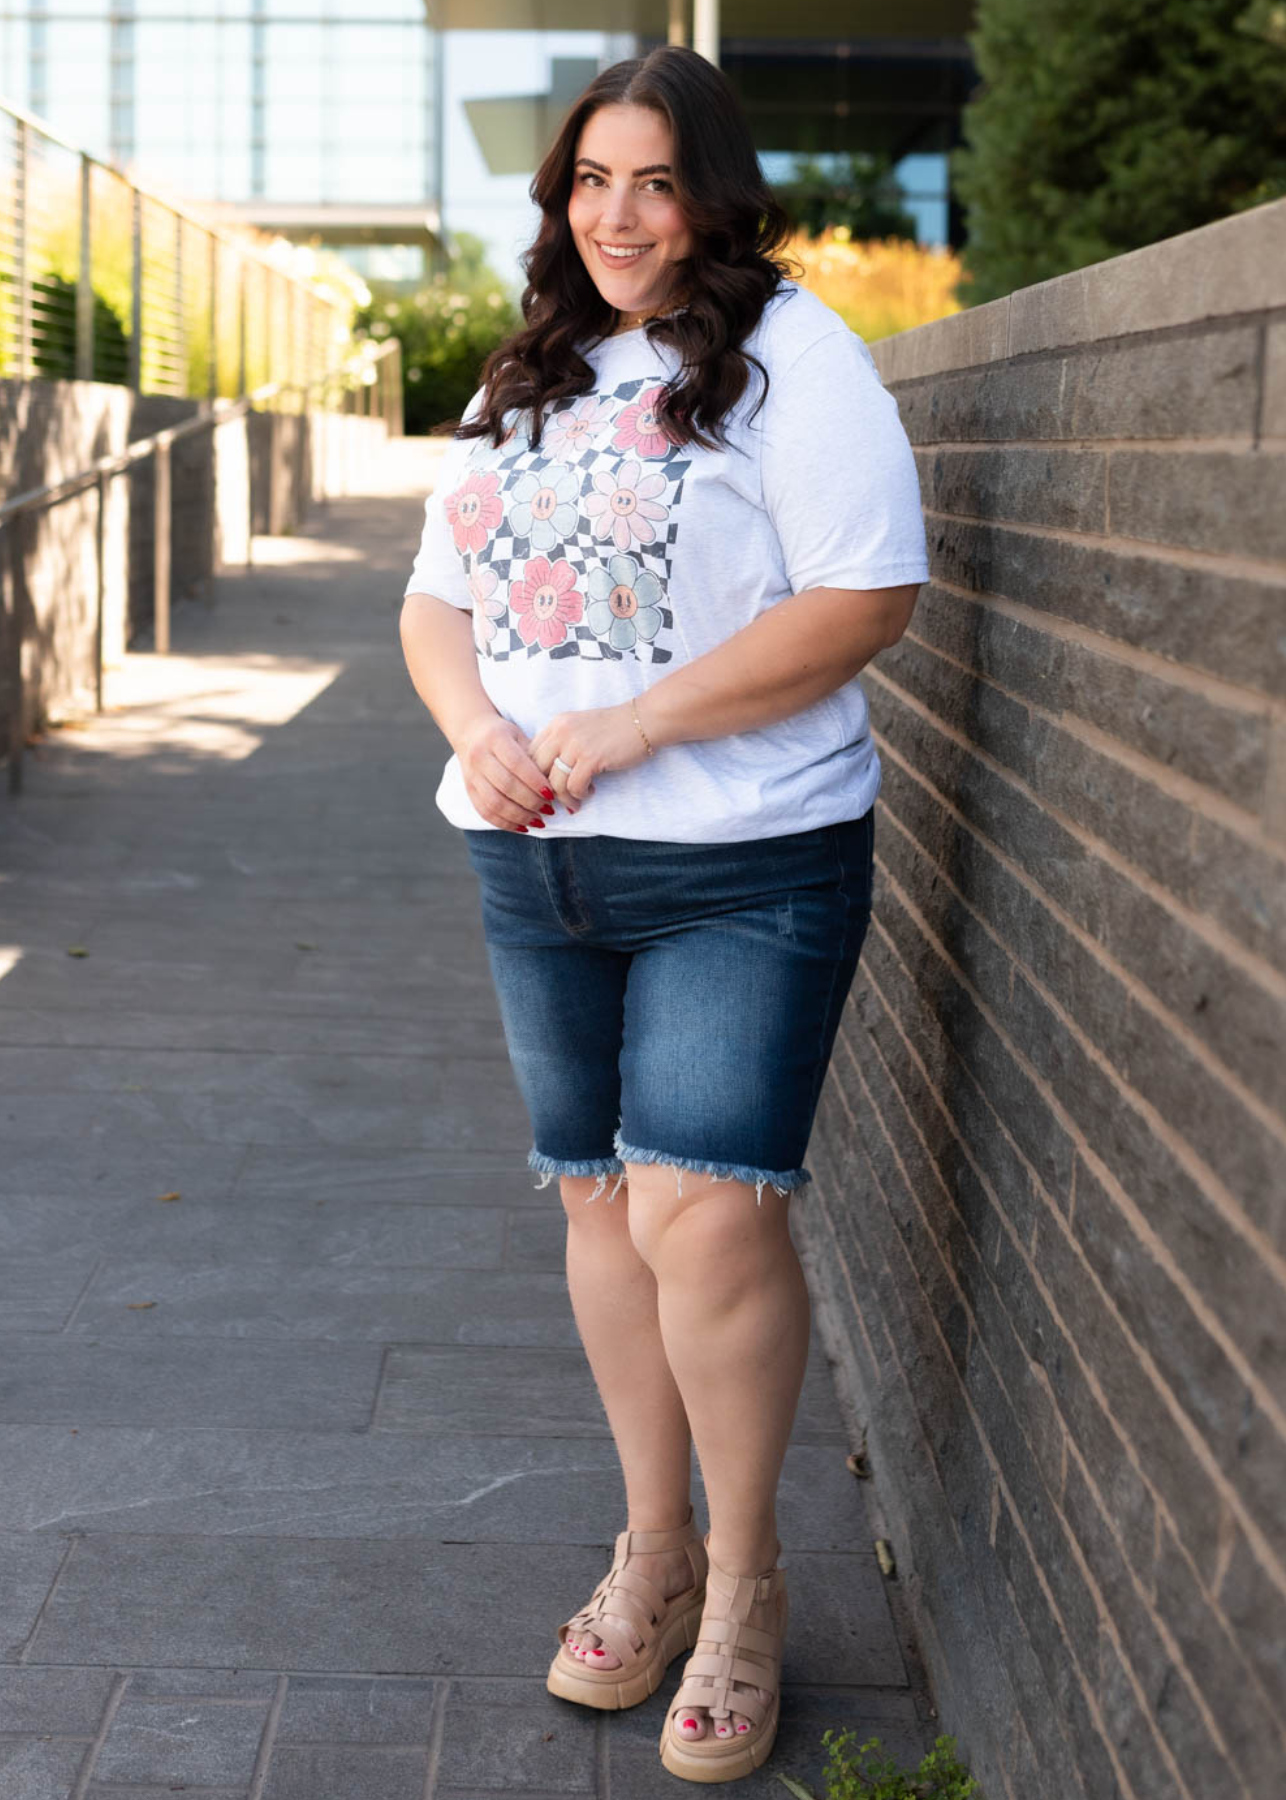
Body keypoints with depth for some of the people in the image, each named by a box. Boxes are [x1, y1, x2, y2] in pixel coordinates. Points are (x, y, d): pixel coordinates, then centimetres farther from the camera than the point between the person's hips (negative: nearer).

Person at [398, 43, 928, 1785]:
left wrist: (630, 727, -18)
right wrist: (477, 730, -6)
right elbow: (436, 599, 16)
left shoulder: (791, 353, -6)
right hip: (535, 864, 7)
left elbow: (868, 594, -16)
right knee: (602, 1200, 12)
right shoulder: (523, 381, 15)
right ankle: (654, 1551, 28)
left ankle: (743, 1581, 10)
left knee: (705, 1211, -11)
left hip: (742, 868, -6)